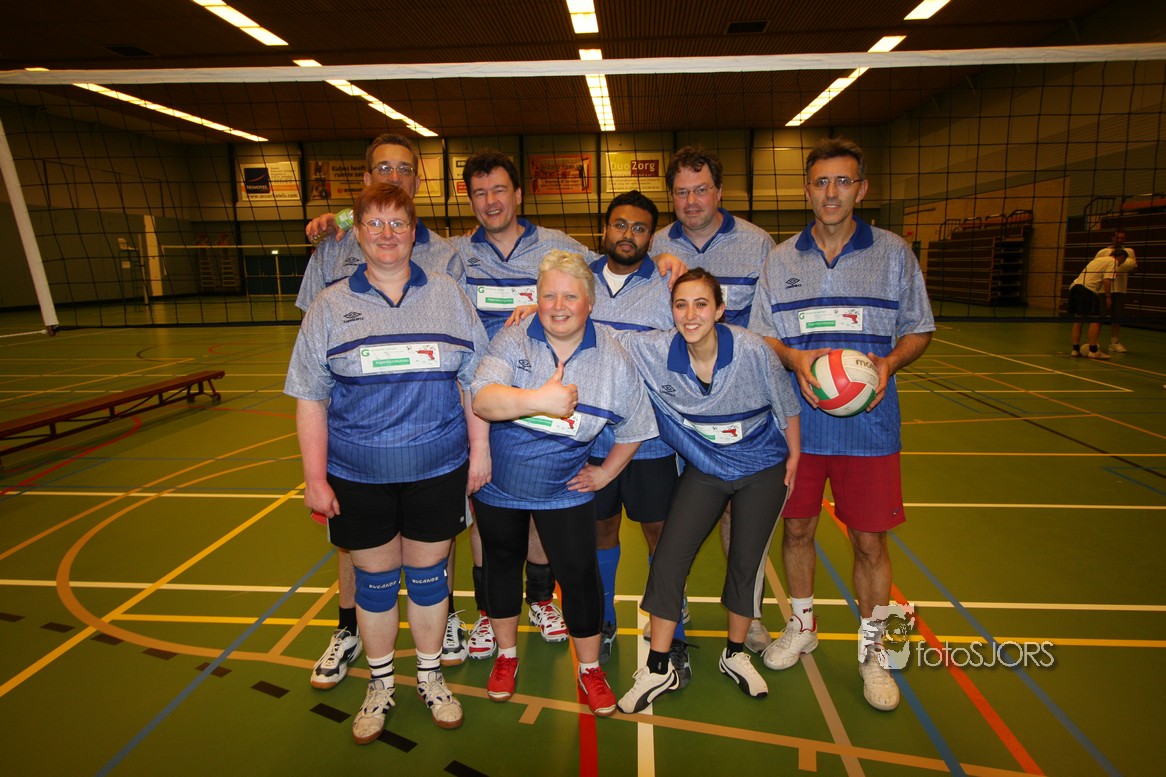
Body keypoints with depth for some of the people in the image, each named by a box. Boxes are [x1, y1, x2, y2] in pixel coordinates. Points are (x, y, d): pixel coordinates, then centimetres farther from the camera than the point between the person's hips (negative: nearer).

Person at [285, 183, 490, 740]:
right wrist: (315, 477, -3)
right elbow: (311, 399, 1)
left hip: (438, 468, 0)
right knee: (375, 579, 14)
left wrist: (480, 452, 1)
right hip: (358, 474, 0)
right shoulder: (330, 307, 1)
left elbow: (474, 381, 4)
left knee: (428, 573, 14)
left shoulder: (448, 296, 2)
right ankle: (380, 684, 37)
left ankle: (430, 676, 36)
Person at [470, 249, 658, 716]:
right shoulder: (513, 340, -15)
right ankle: (506, 656, 42)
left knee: (578, 574, 2)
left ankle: (590, 668, 29)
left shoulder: (613, 358, -10)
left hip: (565, 489, 0)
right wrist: (539, 399, -45)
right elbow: (483, 400, -31)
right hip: (498, 484, 1)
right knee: (502, 562, 17)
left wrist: (606, 473, 2)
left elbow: (633, 429, 3)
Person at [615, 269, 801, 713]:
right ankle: (659, 669, 14)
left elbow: (786, 405, -8)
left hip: (762, 470, -1)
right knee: (668, 559, -3)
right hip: (704, 471, 2)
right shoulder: (652, 352, -20)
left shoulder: (752, 350, -24)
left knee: (746, 561, 9)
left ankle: (735, 654, 34)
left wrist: (794, 458, 2)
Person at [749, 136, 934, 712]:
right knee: (796, 528, 13)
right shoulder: (780, 259, 6)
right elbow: (759, 335, 6)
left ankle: (871, 649, 28)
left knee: (869, 539, 6)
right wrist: (794, 358, -14)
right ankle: (802, 625, 37)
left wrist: (889, 362, -14)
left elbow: (918, 331, 7)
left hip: (869, 424, -1)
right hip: (798, 421, 2)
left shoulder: (894, 254, 3)